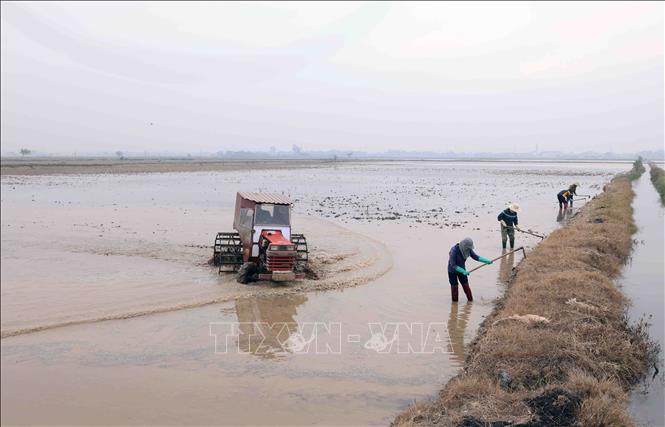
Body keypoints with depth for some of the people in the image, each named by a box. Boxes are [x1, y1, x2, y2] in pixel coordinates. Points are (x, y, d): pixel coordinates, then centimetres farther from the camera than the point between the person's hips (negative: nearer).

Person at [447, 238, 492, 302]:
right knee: (454, 287, 2)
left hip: (461, 269, 5)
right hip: (452, 271, -5)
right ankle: (455, 301, 17)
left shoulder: (468, 249, -16)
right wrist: (463, 272, -36)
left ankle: (470, 300, 19)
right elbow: (453, 265, -31)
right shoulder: (454, 251, -33)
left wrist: (487, 261, -20)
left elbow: (475, 257, -9)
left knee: (466, 286, 7)